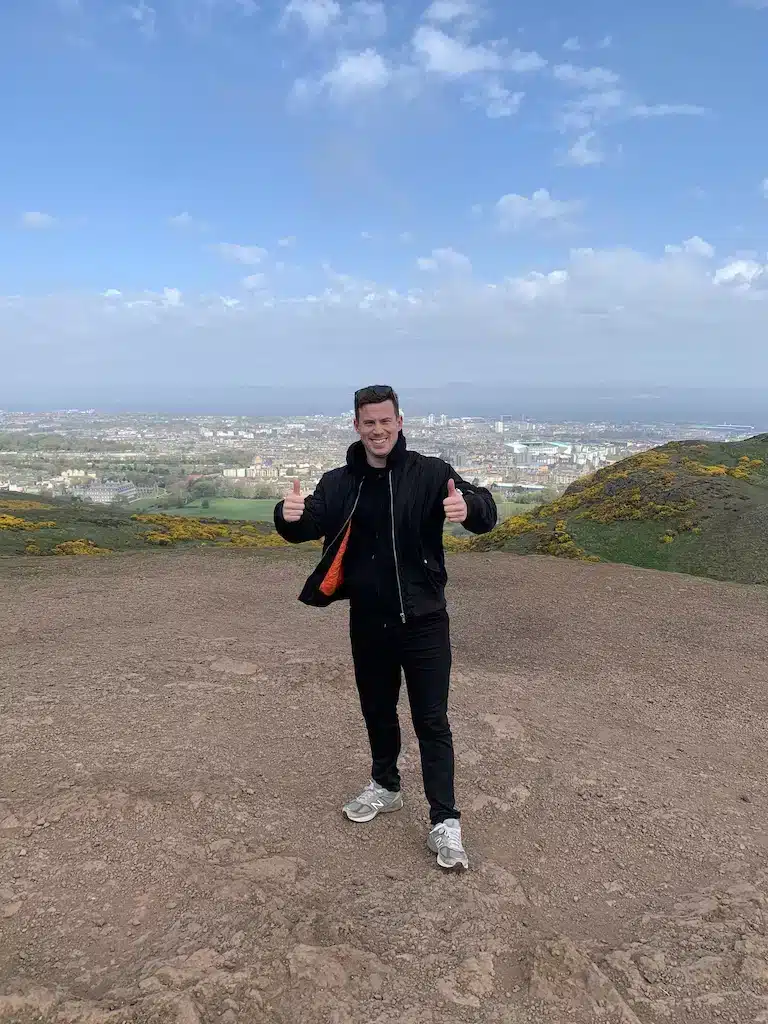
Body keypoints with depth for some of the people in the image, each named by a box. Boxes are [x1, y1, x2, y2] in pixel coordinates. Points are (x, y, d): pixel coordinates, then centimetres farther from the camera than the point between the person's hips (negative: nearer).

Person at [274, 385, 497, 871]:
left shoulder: (429, 473, -10)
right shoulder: (339, 483, 0)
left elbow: (486, 514, -19)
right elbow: (306, 528, -11)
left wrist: (469, 506, -44)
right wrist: (289, 515, -36)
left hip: (423, 620, -3)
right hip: (367, 622, 4)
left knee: (432, 720, 3)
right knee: (377, 711, 20)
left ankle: (446, 823, 12)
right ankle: (386, 786, 42)